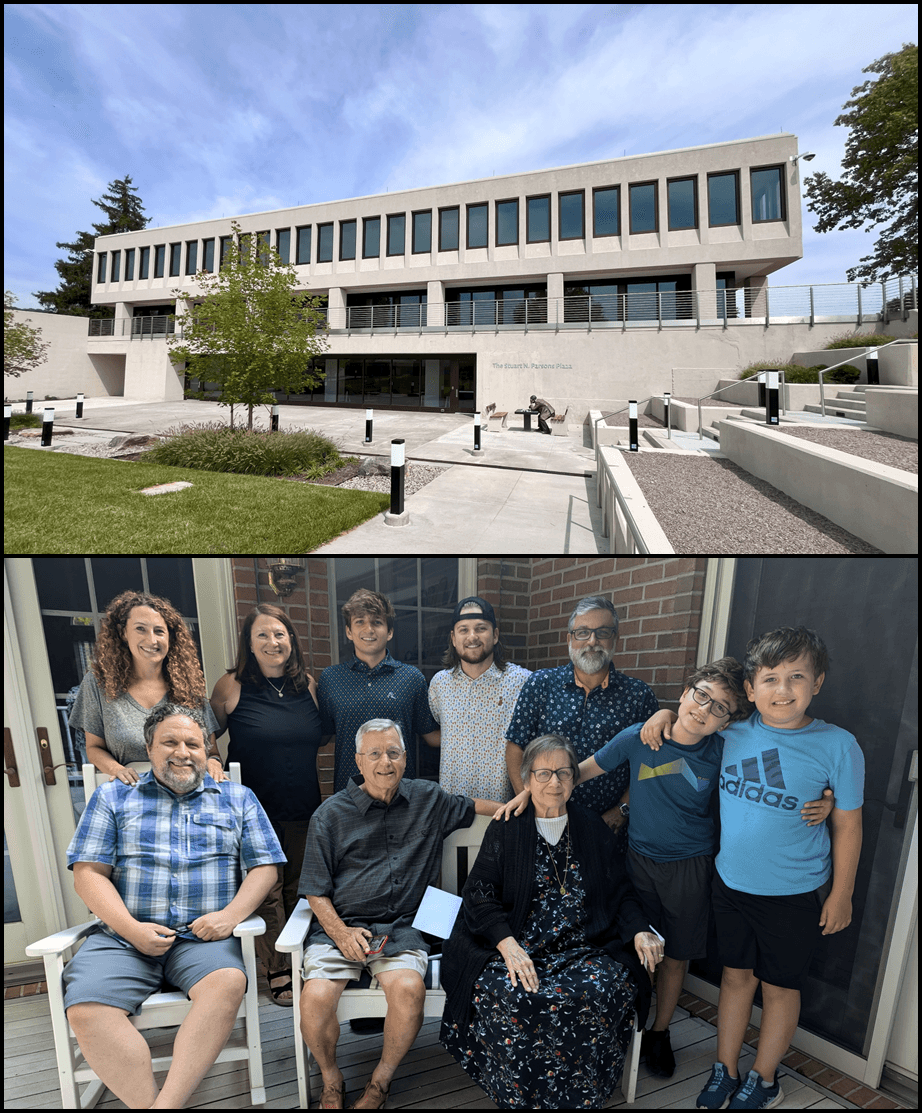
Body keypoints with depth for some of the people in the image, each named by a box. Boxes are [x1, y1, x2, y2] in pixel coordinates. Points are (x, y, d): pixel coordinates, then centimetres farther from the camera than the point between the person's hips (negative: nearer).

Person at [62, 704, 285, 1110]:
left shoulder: (237, 798, 12)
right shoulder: (113, 796, 12)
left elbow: (264, 866, 8)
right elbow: (89, 874, 4)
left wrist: (230, 915, -10)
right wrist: (132, 928, -10)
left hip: (204, 936, -1)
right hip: (123, 935, 1)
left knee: (228, 982, -31)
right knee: (86, 1009, -27)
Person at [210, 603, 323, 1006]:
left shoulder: (308, 685, 2)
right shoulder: (232, 686, -8)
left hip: (303, 808, 3)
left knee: (299, 889, 14)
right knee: (266, 893, 4)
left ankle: (301, 966, 30)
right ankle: (278, 973, 21)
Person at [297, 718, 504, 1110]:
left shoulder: (428, 799, 7)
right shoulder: (331, 814, 1)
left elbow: (472, 807, 26)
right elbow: (316, 892, 4)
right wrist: (341, 933, -11)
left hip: (400, 929, 1)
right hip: (339, 926, 0)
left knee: (409, 989, -27)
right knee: (316, 998, -24)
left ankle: (380, 1081, 4)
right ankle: (331, 1081, 9)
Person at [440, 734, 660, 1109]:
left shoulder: (593, 829, 13)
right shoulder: (506, 830, 6)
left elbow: (620, 893, 16)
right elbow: (480, 893, -1)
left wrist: (640, 931, -4)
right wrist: (507, 944, -18)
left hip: (585, 948, 2)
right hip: (516, 947, -1)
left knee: (600, 991, -28)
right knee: (504, 995, -30)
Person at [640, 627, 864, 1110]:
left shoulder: (837, 746, -15)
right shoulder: (732, 734, -7)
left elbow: (847, 825, -6)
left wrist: (841, 894, -1)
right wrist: (666, 715, -8)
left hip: (794, 895, -2)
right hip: (731, 883, 3)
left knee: (778, 986, 17)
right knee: (736, 976, 20)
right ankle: (724, 1071, 40)